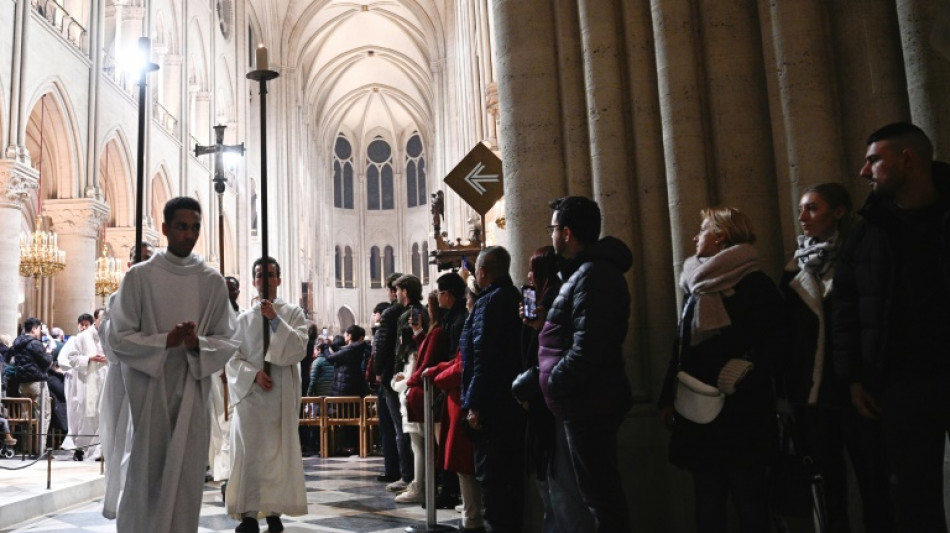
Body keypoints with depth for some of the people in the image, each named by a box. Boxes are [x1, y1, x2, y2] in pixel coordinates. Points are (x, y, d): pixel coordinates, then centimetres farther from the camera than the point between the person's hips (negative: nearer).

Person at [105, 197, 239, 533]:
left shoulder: (213, 281, 5)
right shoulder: (139, 276, -1)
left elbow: (227, 341, 5)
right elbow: (119, 337, -3)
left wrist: (198, 344, -15)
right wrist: (165, 341, -17)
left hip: (193, 391, 2)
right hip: (148, 389, -1)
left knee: (186, 475, 2)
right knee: (146, 471, 5)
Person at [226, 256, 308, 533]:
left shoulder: (293, 313, 7)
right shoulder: (244, 319, 11)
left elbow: (299, 348, -7)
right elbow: (233, 358, 6)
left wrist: (275, 320, -14)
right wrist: (254, 374, -11)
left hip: (281, 394, -1)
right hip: (250, 392, 1)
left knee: (279, 451, -1)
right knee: (249, 451, -3)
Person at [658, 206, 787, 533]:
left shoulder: (754, 284, -6)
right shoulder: (696, 285, 15)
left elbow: (776, 344, -13)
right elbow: (681, 350, 17)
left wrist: (744, 381, -24)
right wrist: (668, 398, 14)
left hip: (741, 410, -7)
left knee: (749, 497, 1)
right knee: (707, 497, 11)